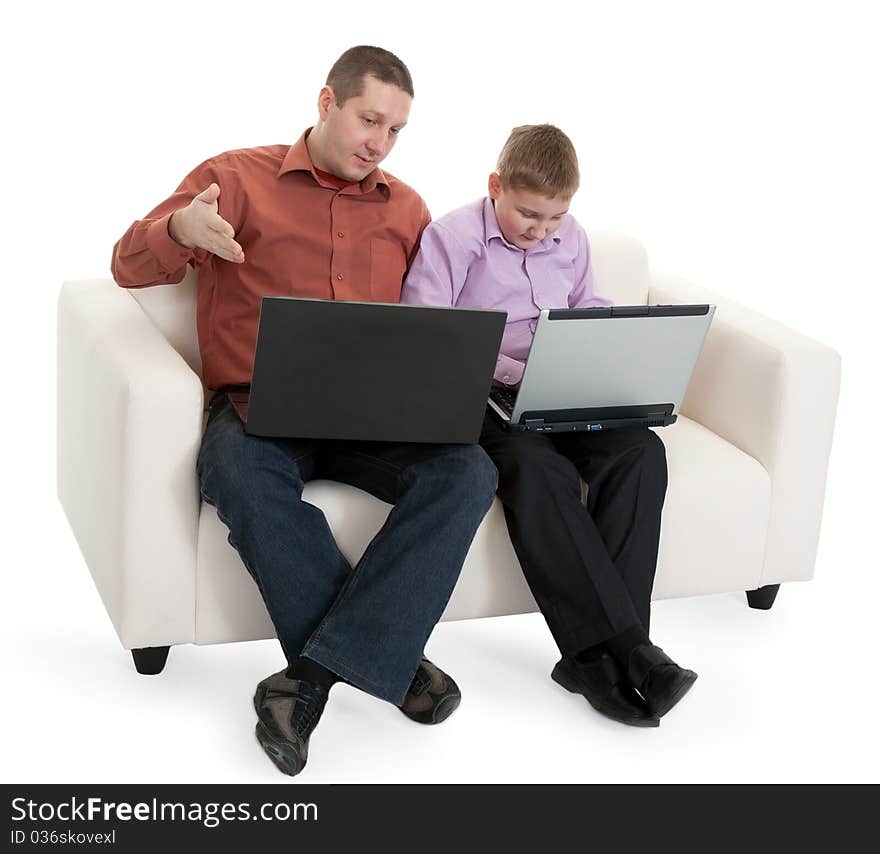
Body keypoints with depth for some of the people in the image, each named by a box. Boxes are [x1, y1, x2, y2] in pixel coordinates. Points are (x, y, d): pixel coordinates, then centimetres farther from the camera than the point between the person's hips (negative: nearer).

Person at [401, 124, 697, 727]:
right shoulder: (452, 237, -1)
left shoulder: (570, 238, 17)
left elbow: (593, 312, 27)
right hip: (486, 398, -5)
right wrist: (510, 370, -17)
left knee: (640, 450, -24)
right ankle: (626, 648, -37)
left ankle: (597, 655, -30)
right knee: (536, 465, -36)